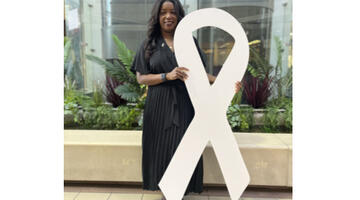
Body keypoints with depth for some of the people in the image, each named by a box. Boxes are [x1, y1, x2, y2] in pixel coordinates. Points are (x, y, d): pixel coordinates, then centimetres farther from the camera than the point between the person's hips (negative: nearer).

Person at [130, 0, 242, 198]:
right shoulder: (149, 44, 6)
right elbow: (141, 78, 0)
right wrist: (167, 76, -16)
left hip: (185, 105, 1)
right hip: (159, 107, 0)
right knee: (162, 148, 2)